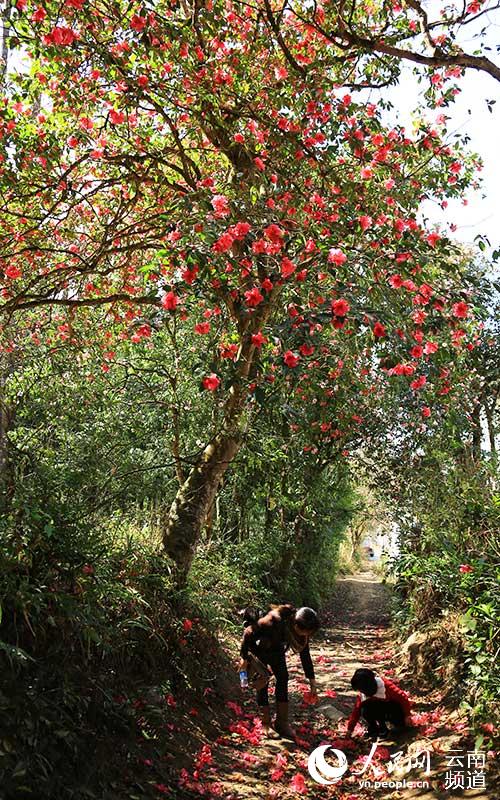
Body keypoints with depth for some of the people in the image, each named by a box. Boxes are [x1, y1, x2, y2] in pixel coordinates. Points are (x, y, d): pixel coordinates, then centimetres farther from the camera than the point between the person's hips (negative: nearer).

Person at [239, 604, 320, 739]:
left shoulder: (302, 630, -23)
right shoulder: (273, 621, -42)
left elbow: (305, 655, -9)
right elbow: (248, 633, -29)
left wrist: (312, 682, -6)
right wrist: (244, 658, -18)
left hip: (276, 650, 5)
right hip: (257, 649, -5)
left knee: (283, 679, -1)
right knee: (262, 682, -7)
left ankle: (282, 723, 10)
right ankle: (266, 725, 6)